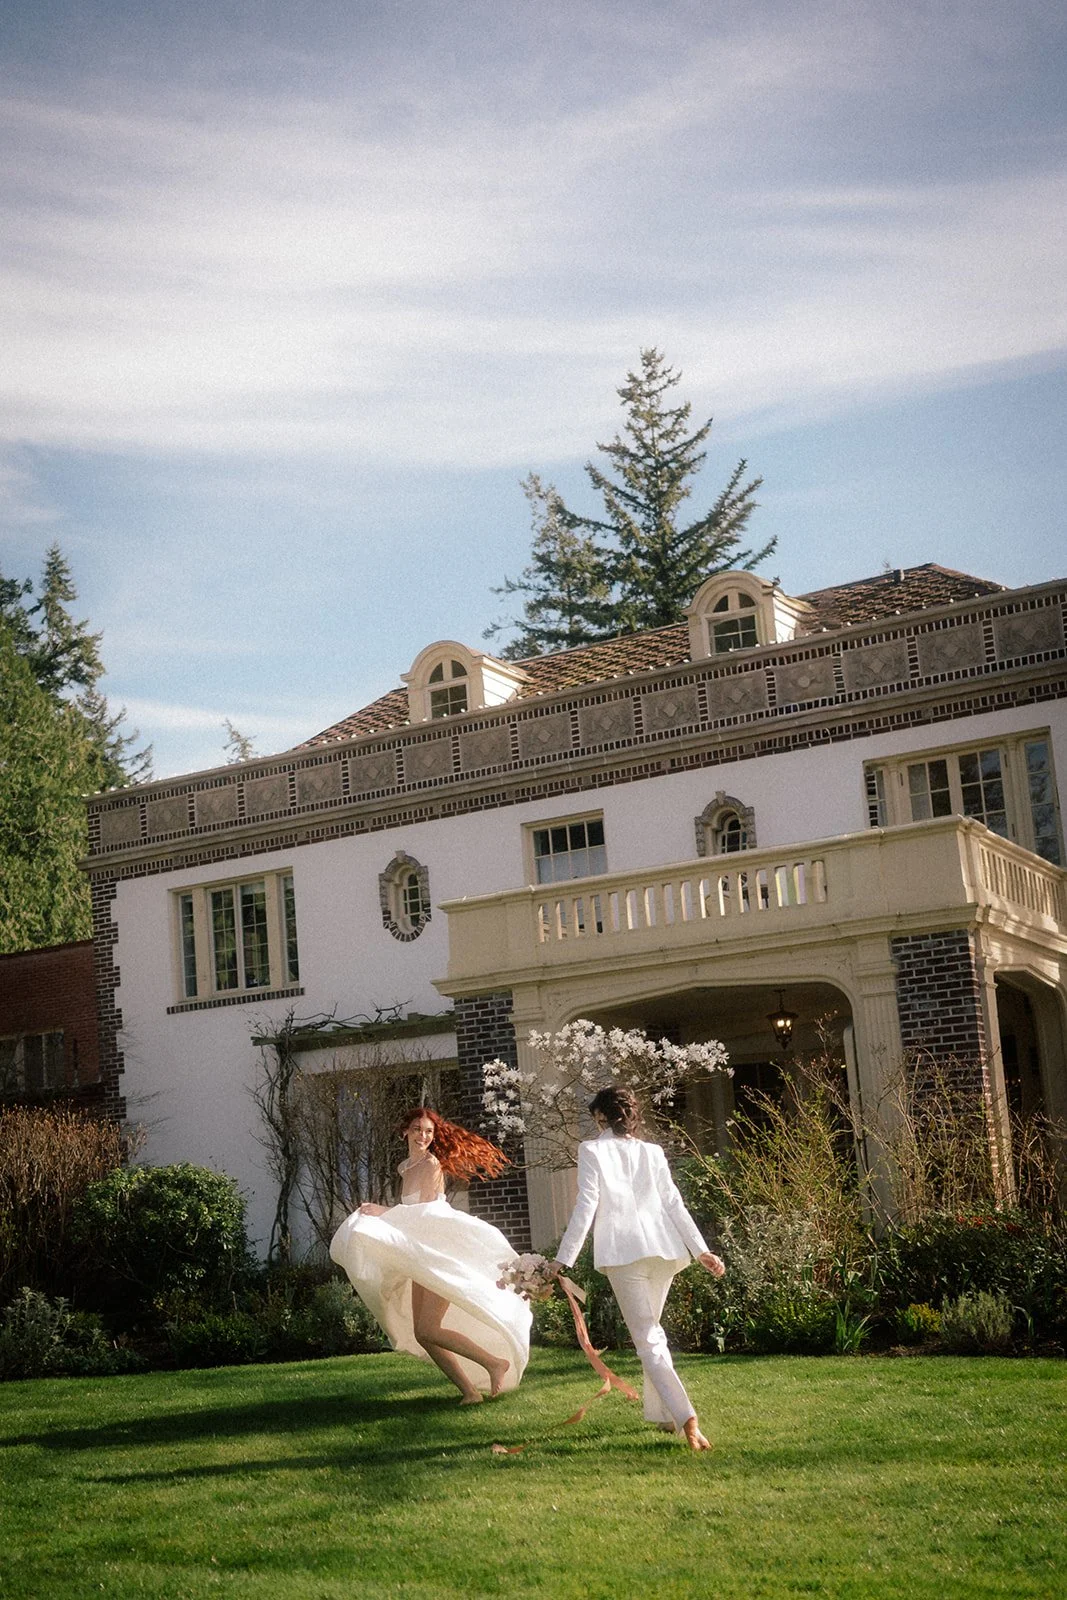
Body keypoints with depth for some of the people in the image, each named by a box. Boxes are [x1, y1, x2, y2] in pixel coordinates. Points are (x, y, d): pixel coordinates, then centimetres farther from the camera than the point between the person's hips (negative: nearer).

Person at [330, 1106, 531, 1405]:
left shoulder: (431, 1163, -9)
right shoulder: (405, 1168, 15)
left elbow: (425, 1209, -15)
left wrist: (385, 1211, -18)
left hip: (443, 1254, -9)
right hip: (421, 1258, 9)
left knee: (428, 1330, -17)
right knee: (421, 1334, 2)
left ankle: (495, 1363, -8)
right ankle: (469, 1391, 4)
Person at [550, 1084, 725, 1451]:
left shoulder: (592, 1150, 1)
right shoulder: (652, 1151, 14)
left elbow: (586, 1206, -6)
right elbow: (674, 1203, 10)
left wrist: (563, 1258, -4)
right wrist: (701, 1250, 12)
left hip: (623, 1253, -5)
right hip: (663, 1249, 5)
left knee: (648, 1338, -8)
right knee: (651, 1331, 22)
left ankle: (685, 1417, -23)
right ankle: (660, 1412, 25)